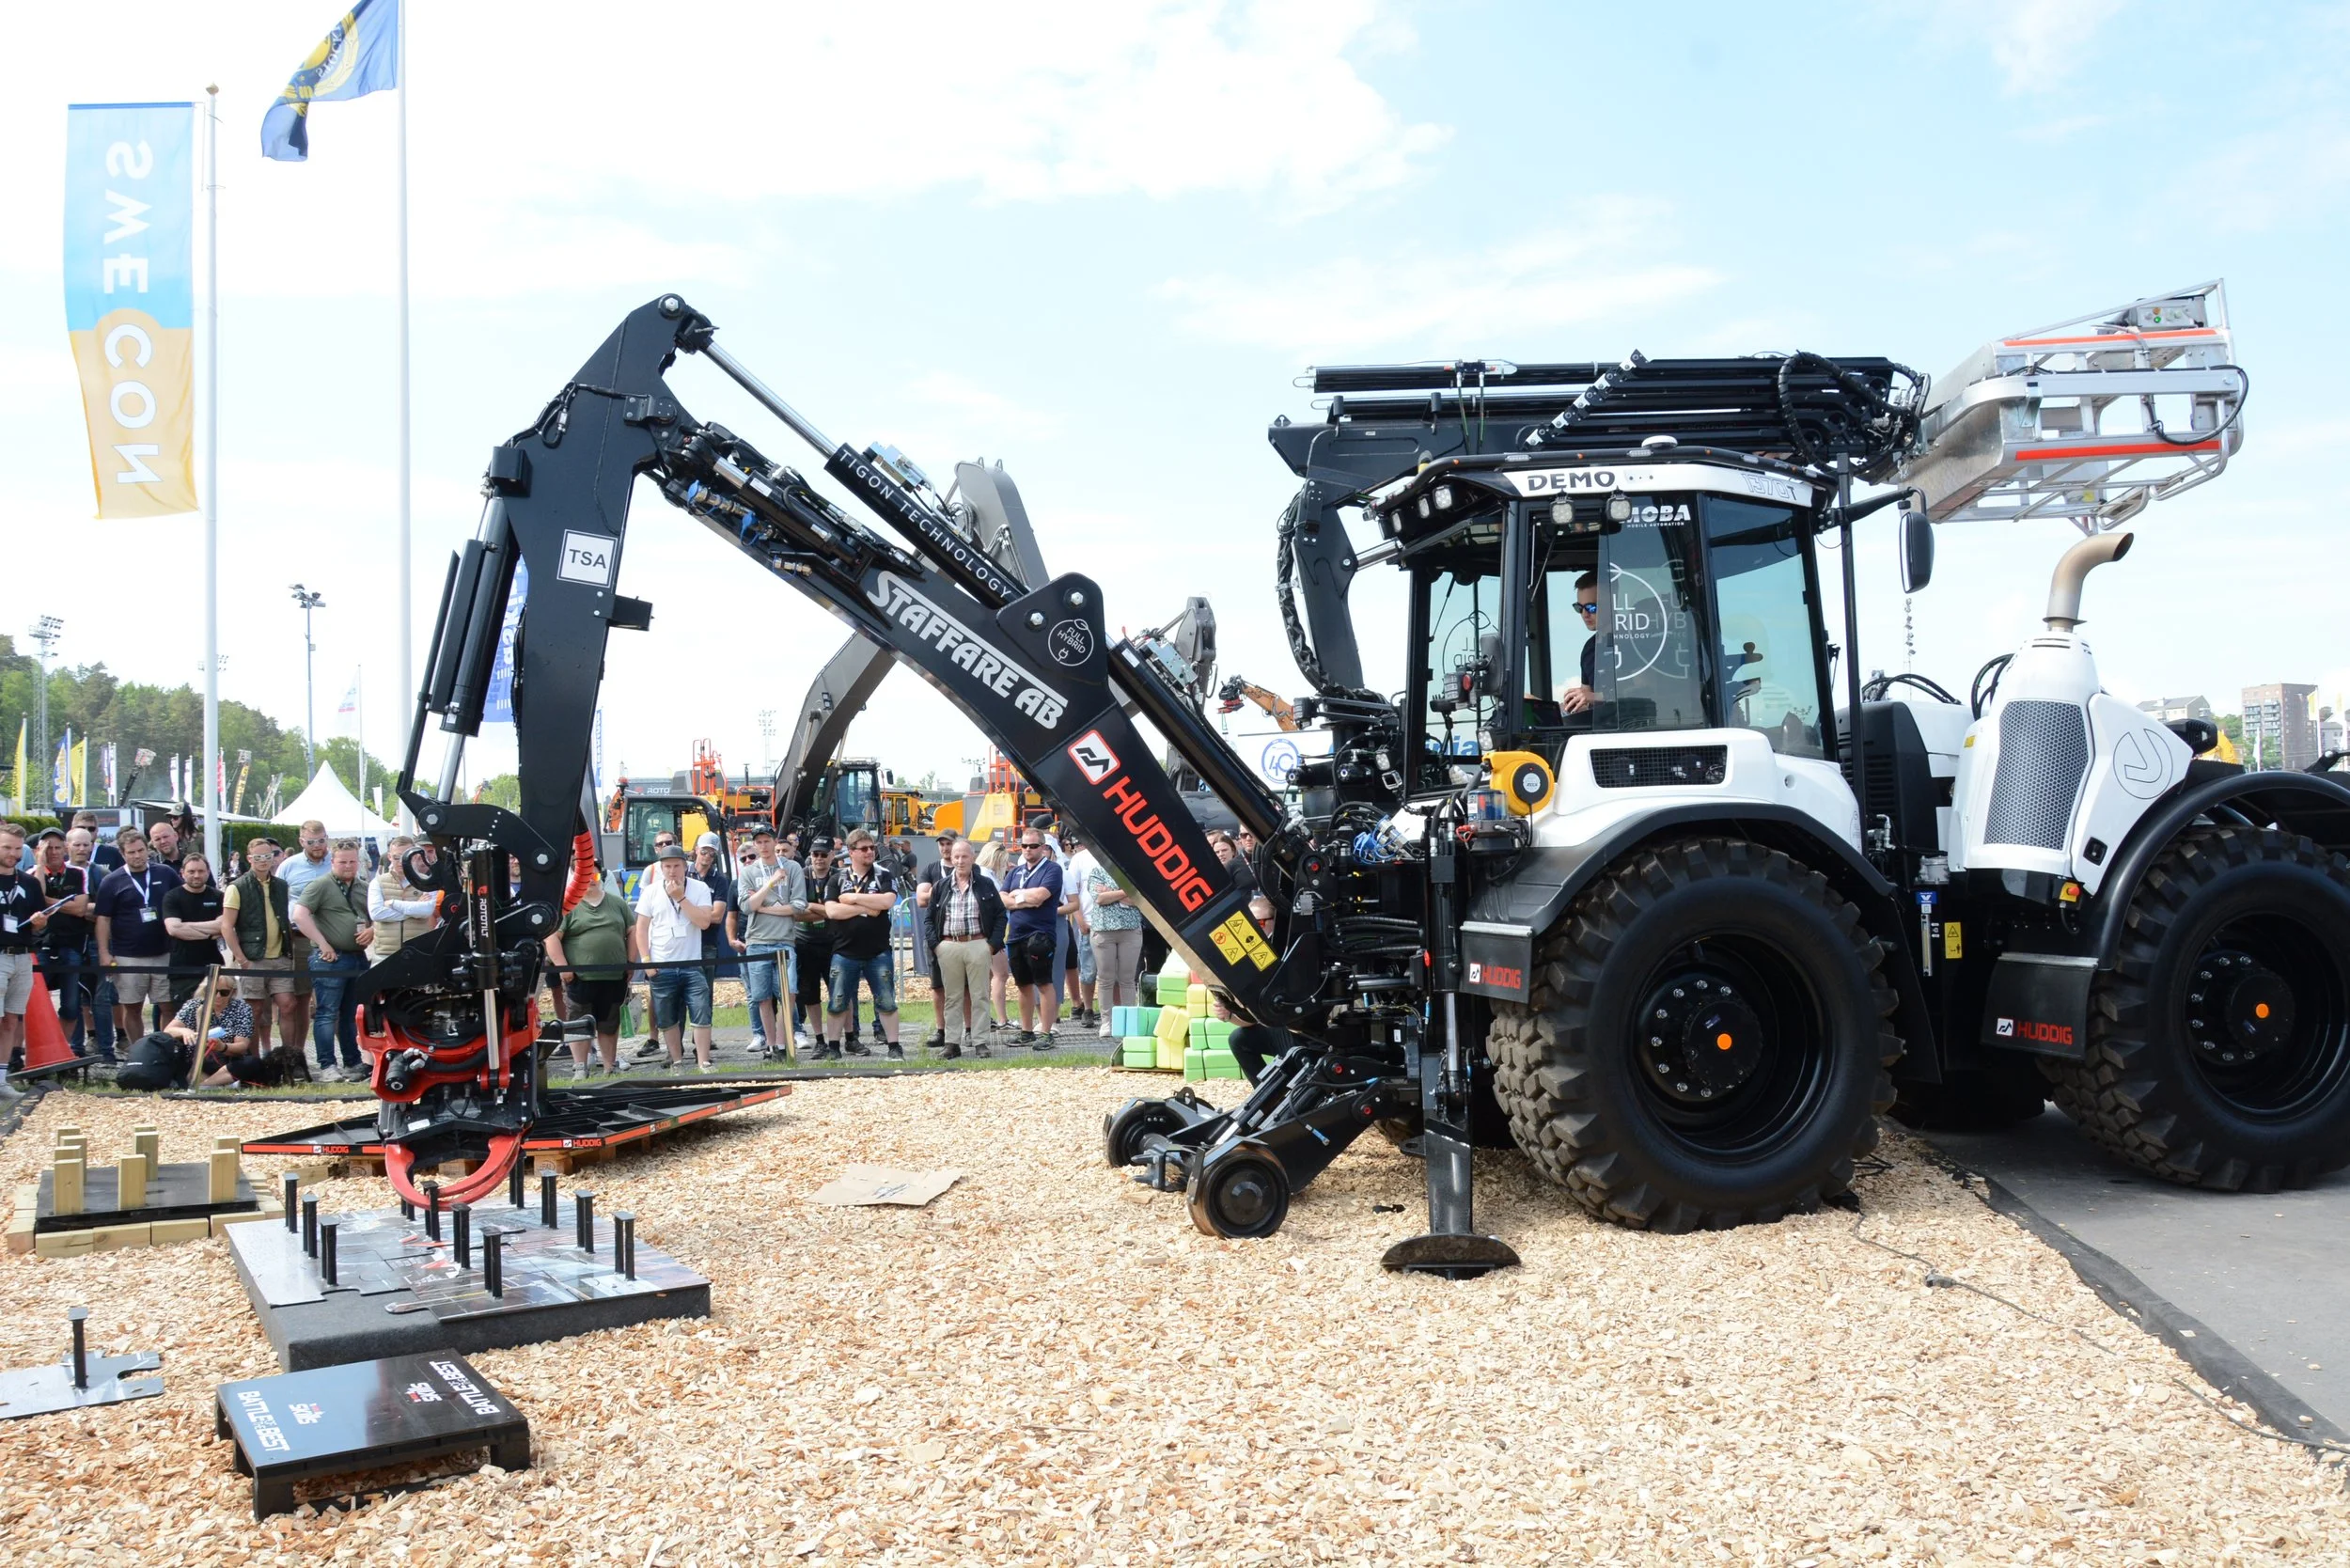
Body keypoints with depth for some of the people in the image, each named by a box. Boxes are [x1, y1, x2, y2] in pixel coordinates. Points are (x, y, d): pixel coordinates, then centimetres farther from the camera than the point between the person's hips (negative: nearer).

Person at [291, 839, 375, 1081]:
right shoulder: (320, 885, -5)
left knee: (351, 1014, 14)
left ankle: (352, 1064, 20)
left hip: (358, 958, 7)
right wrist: (323, 944, -17)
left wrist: (372, 930, 0)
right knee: (327, 1013, -5)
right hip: (330, 959, -7)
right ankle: (327, 1067, -4)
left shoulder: (363, 889, 16)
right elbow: (300, 914, -15)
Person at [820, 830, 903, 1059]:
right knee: (837, 1003, 6)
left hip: (878, 952, -1)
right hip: (845, 952, 1)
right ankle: (832, 1047, 16)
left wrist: (854, 898, -9)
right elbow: (831, 911, -6)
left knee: (886, 1002, 2)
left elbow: (887, 901, -14)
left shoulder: (884, 876, 4)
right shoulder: (838, 880, 7)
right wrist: (866, 908, -11)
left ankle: (894, 1047, 9)